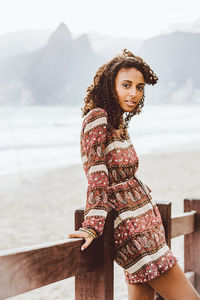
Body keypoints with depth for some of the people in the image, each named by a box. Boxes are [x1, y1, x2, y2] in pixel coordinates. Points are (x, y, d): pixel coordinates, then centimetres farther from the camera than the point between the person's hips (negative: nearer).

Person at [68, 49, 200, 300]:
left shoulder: (119, 123, 14)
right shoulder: (97, 118, -11)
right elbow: (97, 175, -19)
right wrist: (92, 227, -25)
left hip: (143, 222, 9)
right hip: (131, 228, -9)